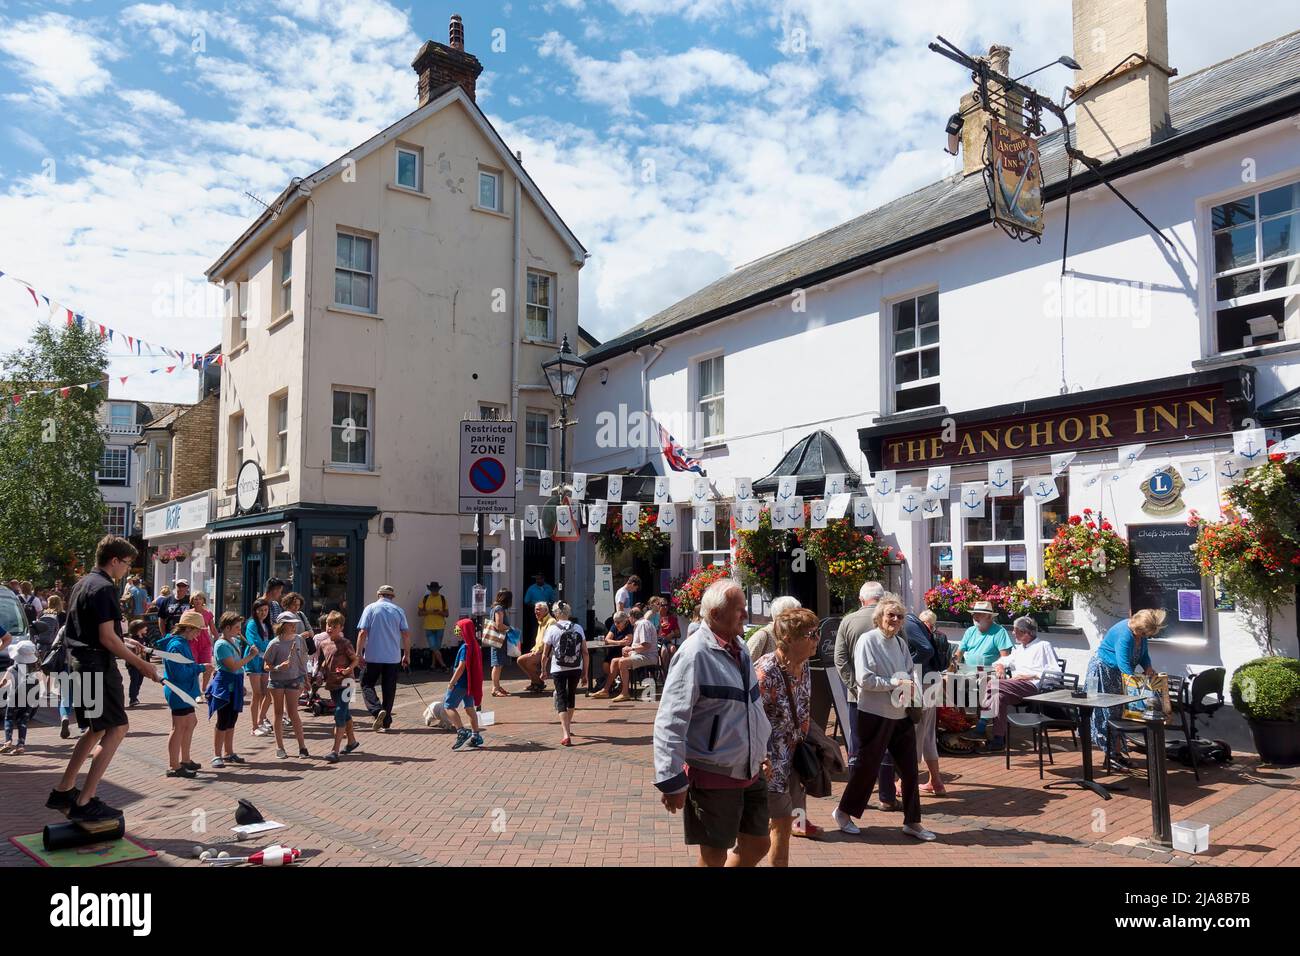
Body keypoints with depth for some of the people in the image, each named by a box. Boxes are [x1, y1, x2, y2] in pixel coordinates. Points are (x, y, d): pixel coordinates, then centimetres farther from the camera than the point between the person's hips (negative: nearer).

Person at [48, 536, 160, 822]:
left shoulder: (82, 584, 15)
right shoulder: (103, 588, -16)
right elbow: (107, 637, -20)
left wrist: (126, 648, 26)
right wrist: (140, 664, -15)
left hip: (81, 665, 10)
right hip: (98, 667, -10)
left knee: (97, 729, 19)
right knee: (117, 729, -5)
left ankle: (63, 791, 24)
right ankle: (84, 802, -6)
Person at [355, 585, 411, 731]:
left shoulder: (370, 608, -1)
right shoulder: (398, 610, 4)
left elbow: (363, 633, -8)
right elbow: (406, 634, 2)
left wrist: (358, 653, -3)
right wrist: (407, 655, 10)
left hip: (373, 655, -2)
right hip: (393, 657, 2)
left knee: (367, 684, 12)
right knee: (389, 690, 9)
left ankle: (377, 711, -10)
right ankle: (385, 723, 11)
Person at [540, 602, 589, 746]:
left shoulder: (551, 629, -6)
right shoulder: (578, 628, 1)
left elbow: (545, 654, -4)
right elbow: (585, 652, 1)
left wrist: (543, 669, 11)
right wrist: (585, 672, 9)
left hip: (558, 669, -3)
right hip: (576, 668, 3)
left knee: (561, 698, 2)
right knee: (571, 695, 22)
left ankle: (566, 735, -11)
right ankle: (567, 726, 41)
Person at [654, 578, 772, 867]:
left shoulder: (739, 646, 6)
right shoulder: (695, 654, -22)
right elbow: (670, 722, -23)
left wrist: (760, 751, 23)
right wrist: (672, 781, -23)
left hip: (750, 771, 8)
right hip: (713, 777, -8)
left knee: (758, 845, 19)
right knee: (714, 856, 8)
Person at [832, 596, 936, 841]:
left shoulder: (901, 643, 9)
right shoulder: (867, 640, -12)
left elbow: (909, 673, 17)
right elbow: (864, 679, -18)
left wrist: (908, 688, -6)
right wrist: (896, 683, -17)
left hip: (901, 714, 7)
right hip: (874, 714, -7)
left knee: (909, 769, 9)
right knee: (867, 766, 3)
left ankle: (912, 822, 23)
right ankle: (844, 811, 22)